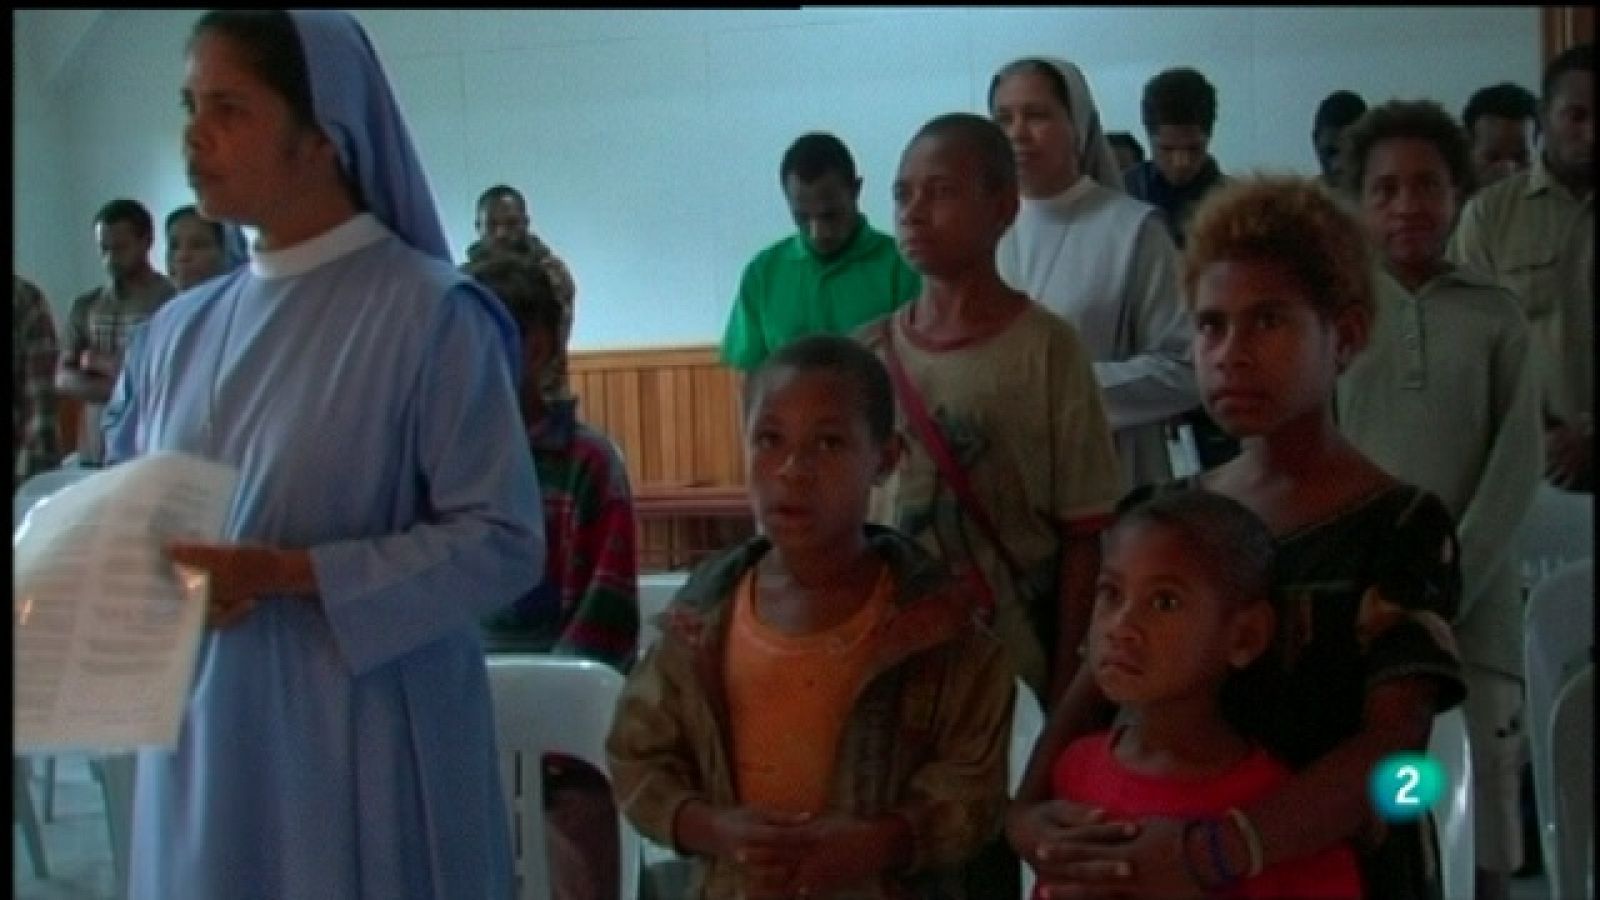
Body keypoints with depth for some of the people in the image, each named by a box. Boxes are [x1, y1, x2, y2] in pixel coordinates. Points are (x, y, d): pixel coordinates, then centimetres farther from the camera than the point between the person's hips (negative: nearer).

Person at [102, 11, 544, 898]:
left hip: (364, 750, -5)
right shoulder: (176, 332, 8)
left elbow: (504, 542, -12)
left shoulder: (431, 311, -10)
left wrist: (285, 573, -18)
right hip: (202, 744, 5)